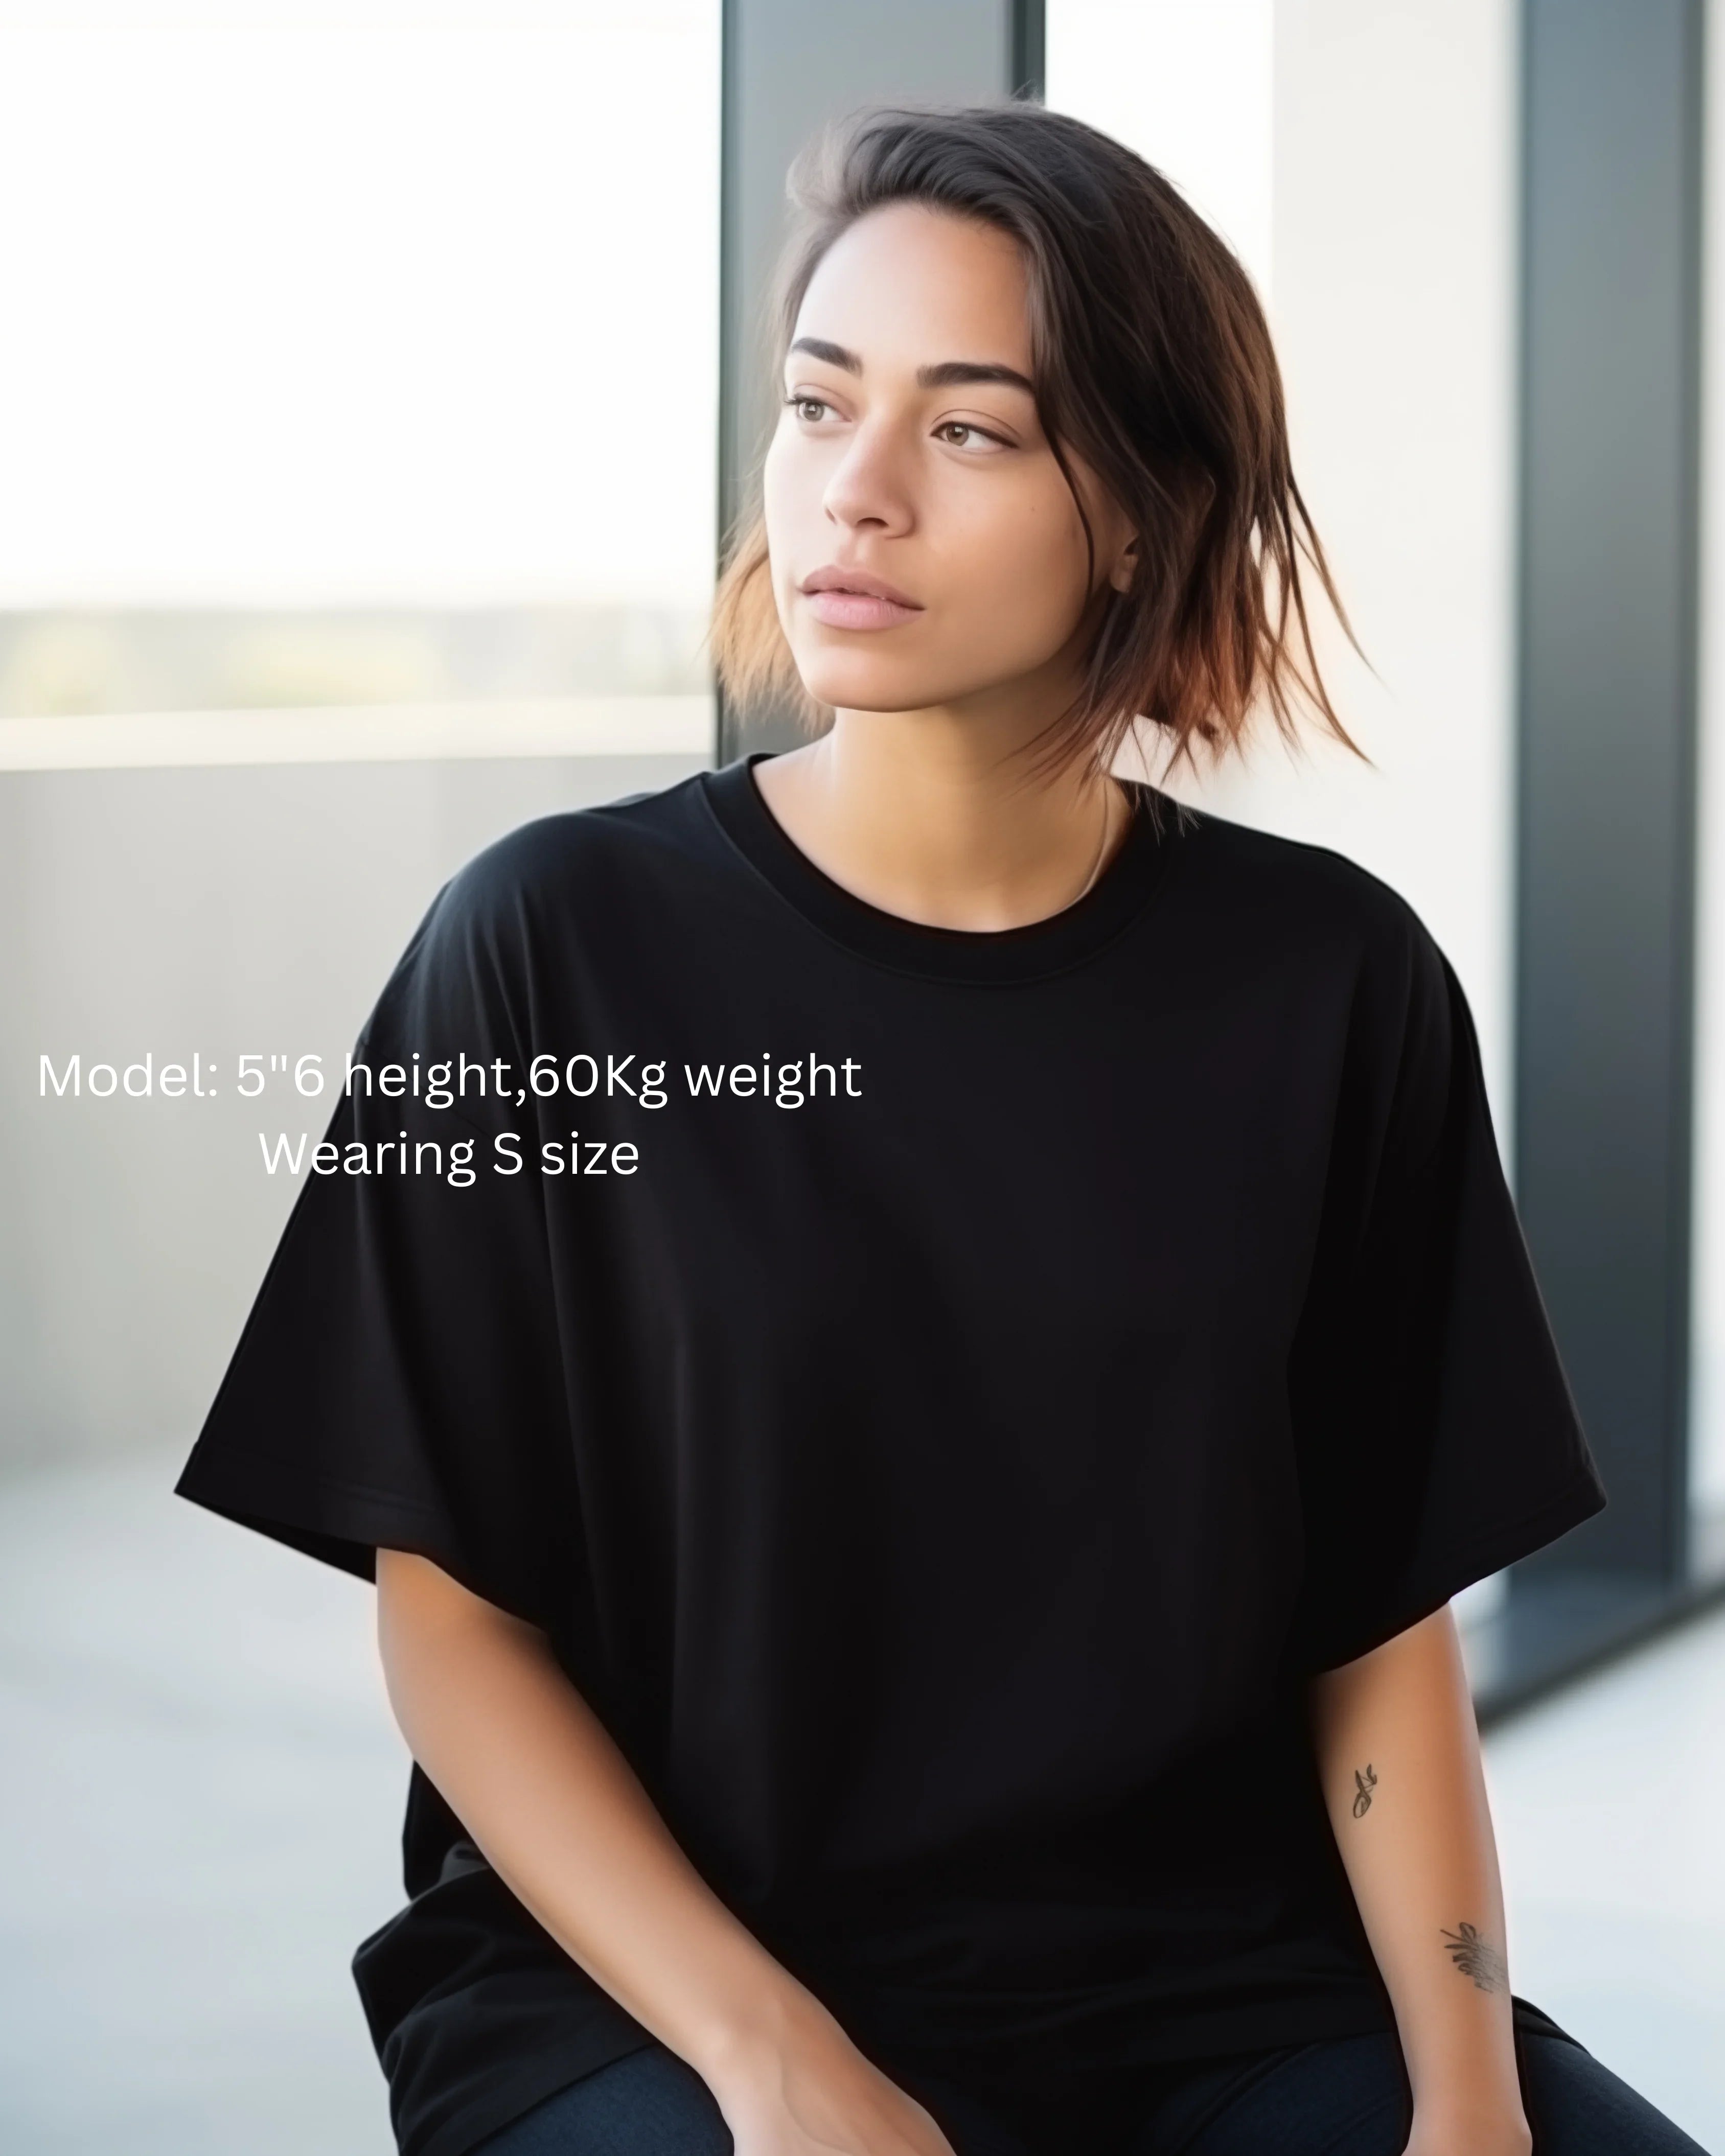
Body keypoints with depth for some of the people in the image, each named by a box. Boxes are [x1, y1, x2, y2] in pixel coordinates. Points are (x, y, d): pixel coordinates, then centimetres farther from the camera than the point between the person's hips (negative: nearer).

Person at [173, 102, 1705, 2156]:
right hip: (656, 1986, -2)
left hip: (1242, 1977, 3)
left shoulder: (1329, 982, -1)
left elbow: (1385, 1622, 3)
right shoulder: (554, 945, -7)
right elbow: (452, 1612, -4)